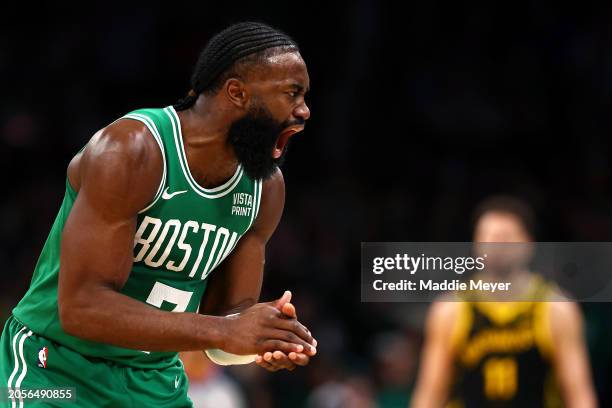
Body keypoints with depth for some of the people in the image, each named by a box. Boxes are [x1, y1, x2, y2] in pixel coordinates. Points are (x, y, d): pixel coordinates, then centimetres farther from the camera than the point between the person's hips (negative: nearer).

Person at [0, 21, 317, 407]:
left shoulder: (267, 187, -2)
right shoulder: (129, 151, -22)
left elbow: (229, 311, 3)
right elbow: (81, 306, -27)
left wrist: (267, 338, -20)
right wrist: (224, 331, -32)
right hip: (57, 372, -6)